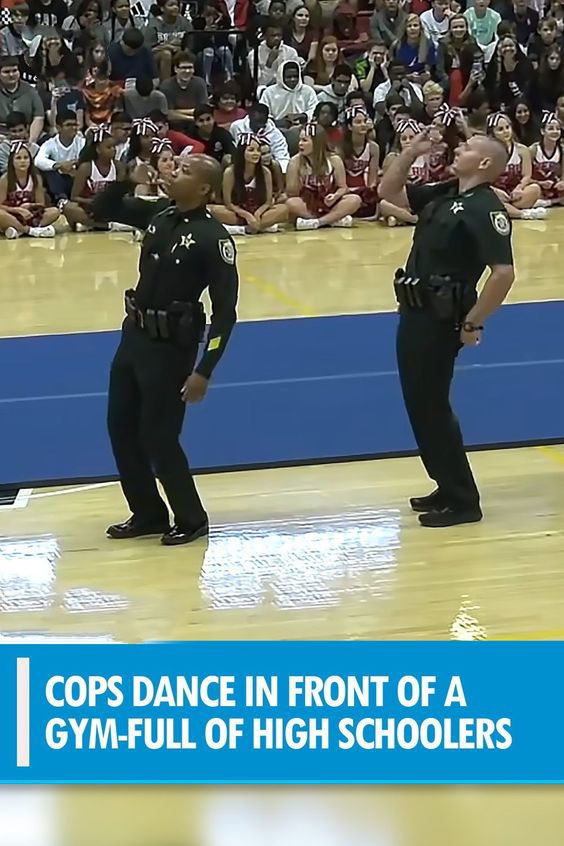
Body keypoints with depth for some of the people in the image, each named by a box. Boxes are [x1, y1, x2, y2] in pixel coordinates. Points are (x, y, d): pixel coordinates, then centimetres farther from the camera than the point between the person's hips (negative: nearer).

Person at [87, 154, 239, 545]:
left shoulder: (213, 238, -17)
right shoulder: (159, 213, 3)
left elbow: (225, 312, -17)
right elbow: (102, 209, 12)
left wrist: (204, 371, -21)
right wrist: (127, 180, -9)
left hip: (170, 346, -8)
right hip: (134, 335, 8)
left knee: (158, 437, -1)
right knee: (121, 428, 13)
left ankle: (191, 519, 18)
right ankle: (148, 514, 27)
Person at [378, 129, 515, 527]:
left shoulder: (485, 208, -17)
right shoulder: (442, 194, 11)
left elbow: (504, 273, -26)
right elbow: (388, 191, 20)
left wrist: (474, 323, -22)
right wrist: (412, 152, 7)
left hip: (441, 319, -9)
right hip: (416, 313, 9)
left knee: (431, 408, -4)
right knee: (421, 405, 15)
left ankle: (463, 501, 5)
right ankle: (449, 489, 26)